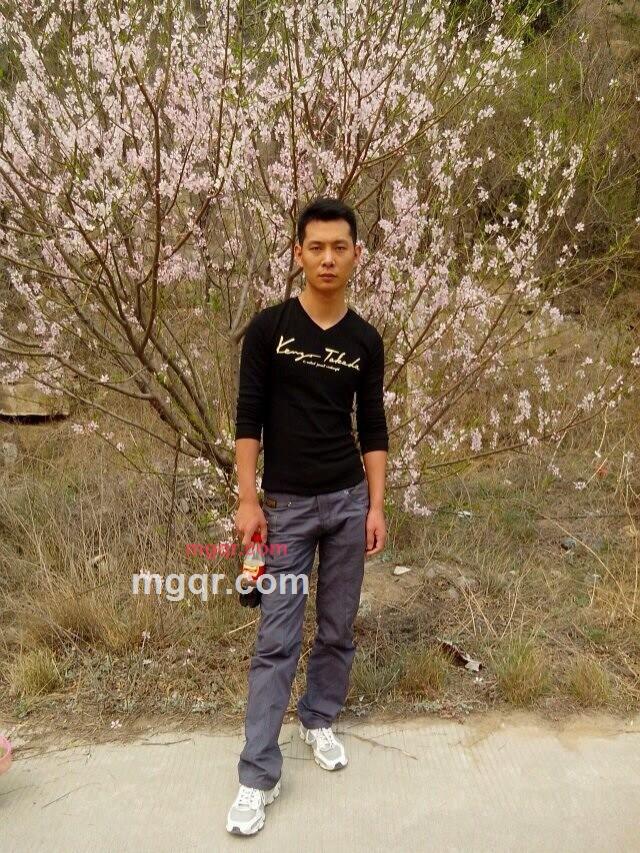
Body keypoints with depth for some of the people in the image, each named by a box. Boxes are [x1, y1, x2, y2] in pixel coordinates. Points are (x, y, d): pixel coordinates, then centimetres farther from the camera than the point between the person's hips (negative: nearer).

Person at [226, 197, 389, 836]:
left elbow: (372, 429, 6)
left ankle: (318, 721, 35)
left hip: (348, 501, 3)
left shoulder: (365, 340, 3)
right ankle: (258, 777, 6)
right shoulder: (268, 327, -6)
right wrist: (247, 500, -11)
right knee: (277, 641, -1)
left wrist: (376, 506, 0)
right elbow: (249, 417, -5)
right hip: (286, 505, -3)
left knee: (337, 629, 13)